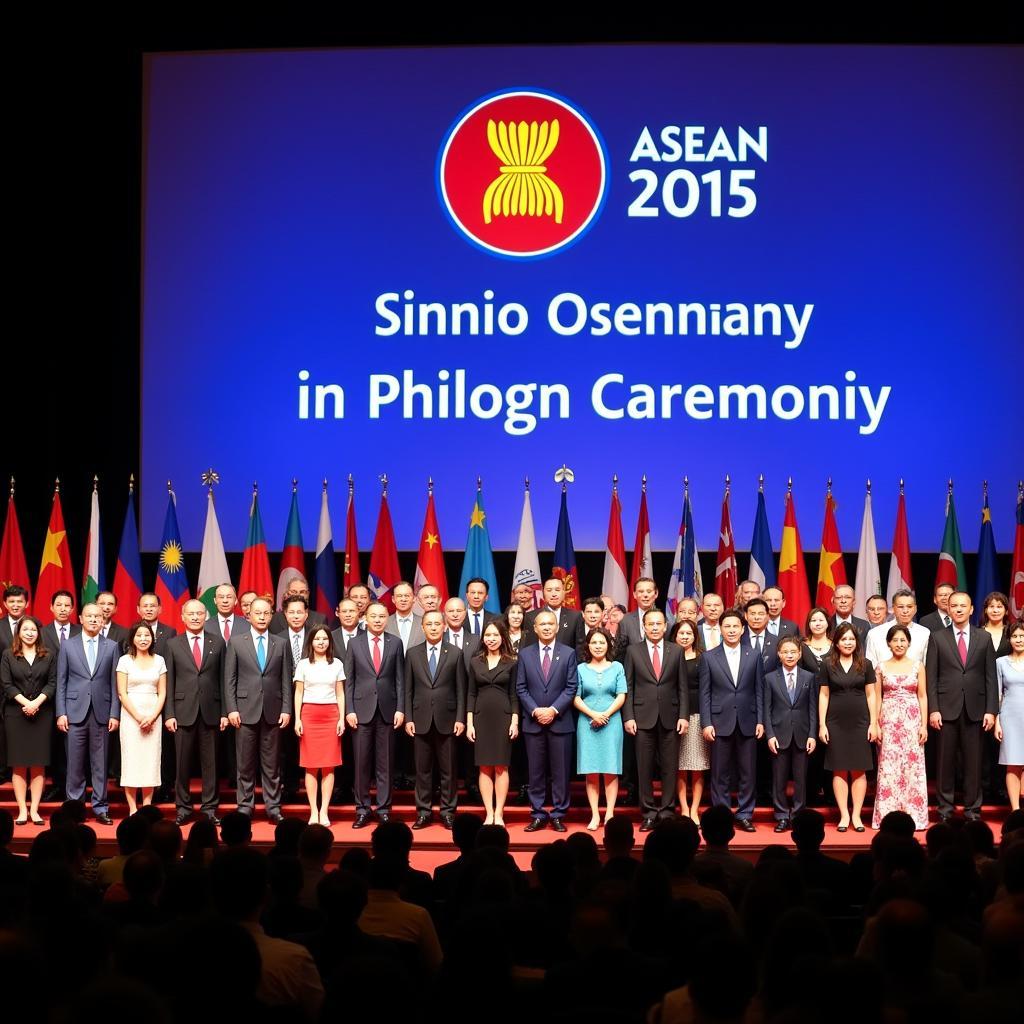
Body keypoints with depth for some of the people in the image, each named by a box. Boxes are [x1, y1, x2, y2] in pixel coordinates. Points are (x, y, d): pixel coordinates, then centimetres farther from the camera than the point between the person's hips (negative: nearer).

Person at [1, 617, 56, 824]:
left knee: (38, 764, -1)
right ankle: (22, 810, 0)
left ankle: (34, 810, 1)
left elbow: (53, 683, 1)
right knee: (19, 764, -2)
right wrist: (25, 702, -13)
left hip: (42, 714, 1)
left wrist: (37, 702, -13)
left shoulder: (49, 655, 8)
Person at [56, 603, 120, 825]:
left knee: (100, 763, 3)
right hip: (75, 712, -1)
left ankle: (100, 808, 9)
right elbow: (61, 682, 5)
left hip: (102, 713, 1)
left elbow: (115, 683, 6)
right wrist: (61, 713, -2)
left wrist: (115, 714, -1)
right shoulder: (68, 646, 6)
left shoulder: (112, 647, 7)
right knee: (75, 763, 1)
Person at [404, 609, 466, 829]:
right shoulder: (413, 654, 6)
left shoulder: (455, 653, 3)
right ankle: (423, 812, 11)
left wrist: (460, 718, -4)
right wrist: (408, 718, 0)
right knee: (422, 769, 5)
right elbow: (408, 690, 7)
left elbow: (461, 689, 2)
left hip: (446, 720, -1)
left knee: (448, 770, 2)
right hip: (421, 720, 1)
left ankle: (448, 812, 9)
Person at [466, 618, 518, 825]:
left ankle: (499, 814, 2)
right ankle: (489, 814, 4)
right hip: (481, 717, 2)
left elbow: (514, 695, 3)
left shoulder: (510, 663, 4)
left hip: (503, 717, -2)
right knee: (484, 767, 1)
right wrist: (469, 723, 1)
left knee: (501, 767, -1)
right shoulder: (475, 662, 8)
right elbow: (471, 694, 8)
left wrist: (515, 722, -5)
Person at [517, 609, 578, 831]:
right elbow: (521, 688, 5)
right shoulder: (525, 654, 7)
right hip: (533, 722, 1)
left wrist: (554, 710, -11)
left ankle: (558, 815, 7)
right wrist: (535, 711, -9)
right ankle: (538, 815, 10)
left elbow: (571, 687, -1)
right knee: (536, 771, 4)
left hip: (560, 721, -1)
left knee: (560, 771, 1)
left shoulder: (568, 653, 4)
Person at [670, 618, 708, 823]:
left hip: (698, 714, 0)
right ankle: (684, 809, 8)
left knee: (697, 768, 0)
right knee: (680, 767, 1)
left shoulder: (703, 658, 6)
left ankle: (694, 810, 6)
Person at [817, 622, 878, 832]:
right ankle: (844, 815, 5)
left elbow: (871, 695, 6)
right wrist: (821, 724, -1)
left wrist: (874, 723, 1)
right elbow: (823, 695, 4)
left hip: (860, 722, 1)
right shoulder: (827, 665, 3)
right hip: (836, 723, 0)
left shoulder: (865, 665, 5)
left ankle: (856, 815, 6)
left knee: (859, 770, 1)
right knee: (839, 770, 1)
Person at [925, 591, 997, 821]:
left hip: (974, 710, 1)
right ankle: (945, 808, 10)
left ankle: (972, 809, 11)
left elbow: (990, 677, 5)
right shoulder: (937, 638, 5)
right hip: (947, 708, -1)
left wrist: (991, 710, -2)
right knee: (946, 761, 3)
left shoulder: (984, 638, 8)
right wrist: (933, 709, -7)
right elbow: (931, 677, 1)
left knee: (973, 762, 3)